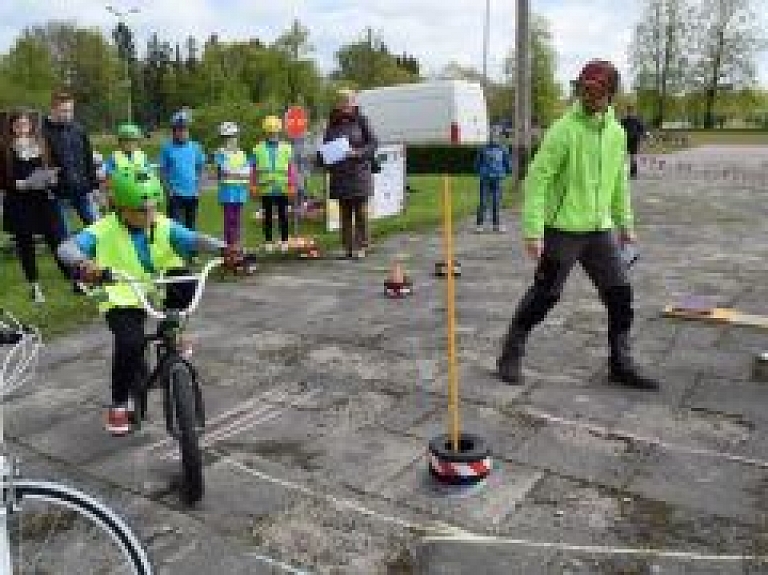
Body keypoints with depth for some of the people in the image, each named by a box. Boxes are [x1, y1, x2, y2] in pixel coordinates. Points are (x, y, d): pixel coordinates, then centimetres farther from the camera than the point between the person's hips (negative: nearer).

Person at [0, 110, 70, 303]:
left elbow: (51, 168, 14)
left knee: (56, 239, 0)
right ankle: (34, 287, 18)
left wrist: (51, 178, -6)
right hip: (19, 205, -1)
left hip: (43, 201, 1)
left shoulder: (41, 144, 8)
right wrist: (18, 184, -17)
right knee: (25, 245, 7)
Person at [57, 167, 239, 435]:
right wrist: (82, 263, -53)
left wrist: (222, 249, -44)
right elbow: (67, 247, -29)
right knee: (129, 343, -26)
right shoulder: (104, 230, -16)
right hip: (123, 299, -2)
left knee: (186, 282, -27)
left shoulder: (164, 226, -9)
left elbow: (195, 239, -23)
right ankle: (119, 404, -2)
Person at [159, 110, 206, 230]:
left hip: (192, 193, 3)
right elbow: (163, 171, 2)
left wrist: (197, 186, 4)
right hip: (175, 194, -3)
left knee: (191, 225, 11)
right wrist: (168, 188, -7)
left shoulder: (195, 147, 6)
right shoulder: (167, 148, -1)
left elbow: (200, 168, 13)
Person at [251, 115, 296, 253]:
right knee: (268, 216, 7)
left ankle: (284, 241, 12)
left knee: (283, 216, 4)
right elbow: (255, 170, 8)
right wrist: (254, 186, 4)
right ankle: (268, 242, 15)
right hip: (265, 189, 1)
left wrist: (292, 186, -1)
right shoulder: (258, 149, 6)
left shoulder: (286, 148, 5)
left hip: (282, 189, -1)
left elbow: (291, 168, 4)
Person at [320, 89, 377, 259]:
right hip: (340, 174, 4)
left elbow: (373, 143, -2)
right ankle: (348, 247, 12)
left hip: (359, 173, -4)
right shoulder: (333, 124, 11)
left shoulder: (361, 121, 0)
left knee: (361, 212, -2)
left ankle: (361, 246, 4)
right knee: (345, 213, 7)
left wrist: (357, 153, -16)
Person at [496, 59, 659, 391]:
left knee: (620, 293, 5)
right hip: (563, 229, -6)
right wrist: (533, 230, -20)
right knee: (544, 294, 1)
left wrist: (625, 223, 21)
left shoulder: (617, 133, 8)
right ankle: (511, 353, 19)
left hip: (601, 230, 6)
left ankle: (621, 363, 20)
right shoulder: (563, 130, -12)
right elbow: (537, 179, -15)